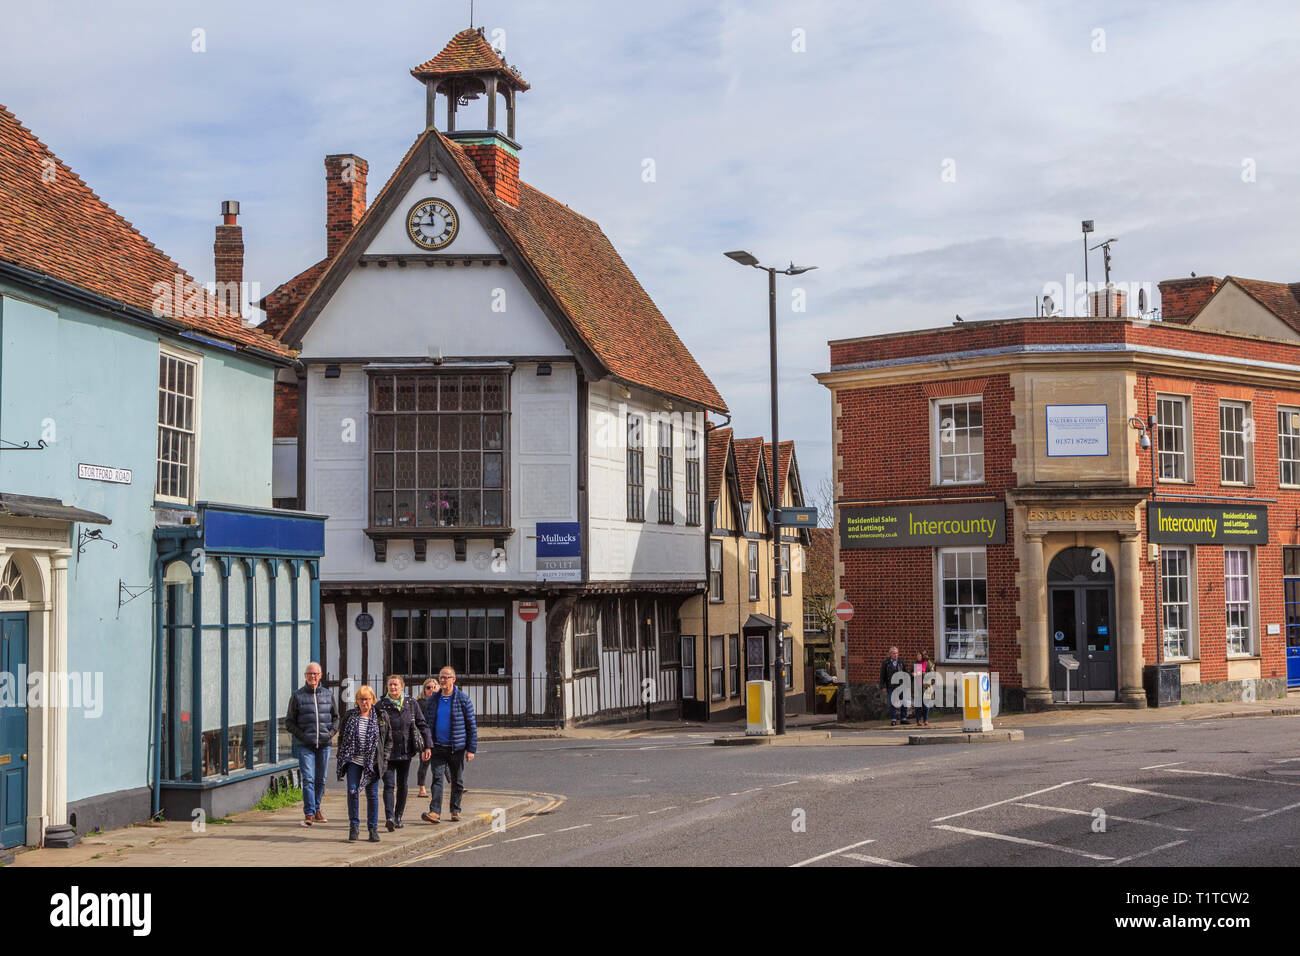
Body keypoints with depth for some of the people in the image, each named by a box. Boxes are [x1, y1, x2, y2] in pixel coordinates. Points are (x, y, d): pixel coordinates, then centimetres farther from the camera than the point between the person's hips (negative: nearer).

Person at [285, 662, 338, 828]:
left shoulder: (328, 695, 9)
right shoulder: (297, 696, 1)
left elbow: (335, 716, 20)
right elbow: (289, 722, 4)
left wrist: (331, 732, 4)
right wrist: (301, 735, -9)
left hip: (324, 745, 3)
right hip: (305, 745, -3)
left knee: (320, 780, 10)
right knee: (308, 779, -11)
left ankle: (316, 809, 22)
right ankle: (309, 814, -12)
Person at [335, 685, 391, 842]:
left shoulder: (381, 716, 5)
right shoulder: (349, 716, 8)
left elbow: (389, 739, 8)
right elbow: (341, 738, 14)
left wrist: (384, 759, -2)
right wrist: (341, 759, 5)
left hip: (373, 762, -1)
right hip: (353, 760, 1)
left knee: (372, 794, 3)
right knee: (352, 791, -10)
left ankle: (373, 828, 13)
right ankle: (354, 826, 1)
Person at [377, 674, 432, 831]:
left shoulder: (412, 705, 5)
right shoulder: (381, 705, -1)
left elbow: (422, 725, 8)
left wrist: (427, 746, 2)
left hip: (406, 753, 3)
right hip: (388, 752, -3)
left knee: (403, 785, 10)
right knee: (389, 784, -12)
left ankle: (398, 817, 22)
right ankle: (389, 817, -20)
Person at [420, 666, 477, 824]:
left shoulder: (463, 699, -2)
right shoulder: (432, 700, 7)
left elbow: (472, 725, 0)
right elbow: (426, 724, 13)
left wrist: (471, 749, -5)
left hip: (457, 747, -1)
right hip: (437, 747, 1)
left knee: (457, 781, 8)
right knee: (437, 778, -10)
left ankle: (455, 811, 21)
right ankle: (435, 812, -16)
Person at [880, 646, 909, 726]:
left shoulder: (901, 663, 10)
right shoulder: (886, 663, 3)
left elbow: (906, 674, 15)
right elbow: (882, 676, 3)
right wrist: (883, 687, -3)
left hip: (901, 686, 2)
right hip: (891, 686, -2)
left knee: (904, 702, 0)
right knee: (892, 703, 0)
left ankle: (903, 718, 9)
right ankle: (893, 720, 4)